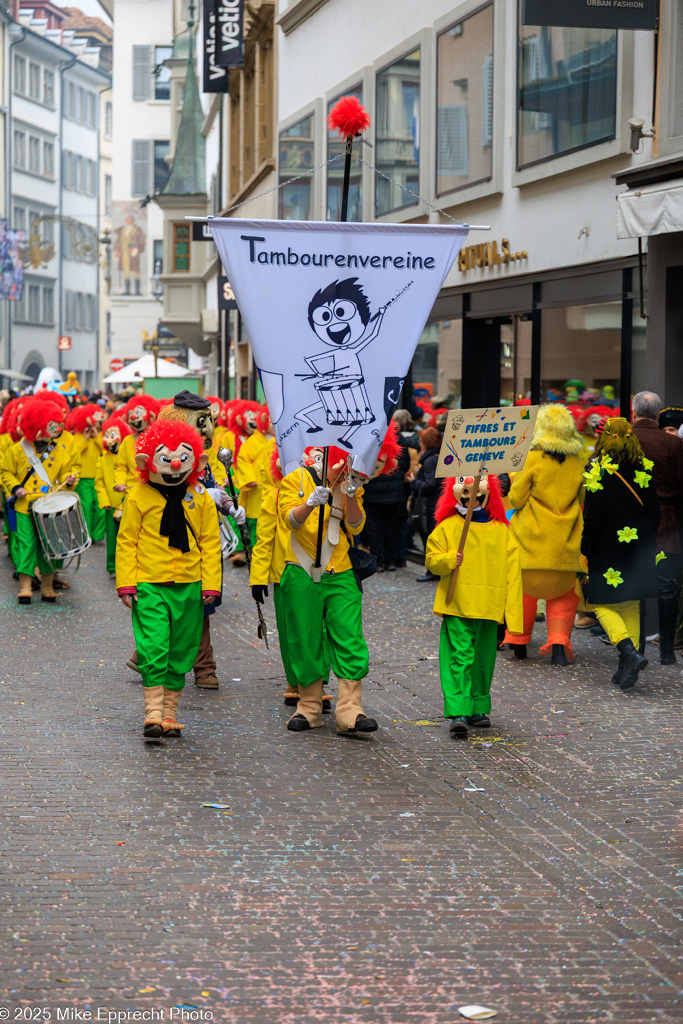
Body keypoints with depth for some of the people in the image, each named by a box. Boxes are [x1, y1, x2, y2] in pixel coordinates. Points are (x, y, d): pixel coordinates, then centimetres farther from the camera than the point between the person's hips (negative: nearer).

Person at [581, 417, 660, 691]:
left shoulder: (599, 472, -13)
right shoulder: (644, 470, 2)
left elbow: (592, 519, -12)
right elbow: (654, 513, 8)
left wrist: (583, 551, -2)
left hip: (608, 549, -5)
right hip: (640, 550, 5)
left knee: (603, 605, 3)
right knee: (631, 607, 12)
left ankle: (629, 651, -19)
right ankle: (626, 668, 11)